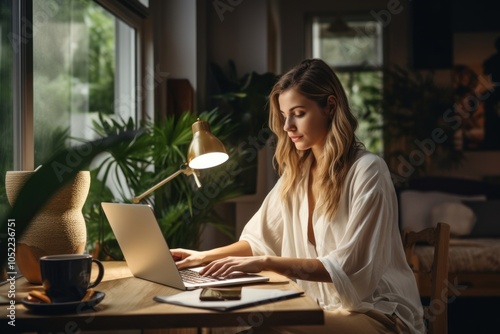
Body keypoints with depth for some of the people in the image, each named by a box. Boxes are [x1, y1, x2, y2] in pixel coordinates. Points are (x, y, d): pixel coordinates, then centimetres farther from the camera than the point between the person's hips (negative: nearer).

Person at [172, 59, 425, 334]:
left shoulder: (367, 171, -15)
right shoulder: (296, 172, 8)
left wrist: (266, 263, -27)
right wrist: (205, 256, -4)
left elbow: (348, 267, -21)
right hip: (329, 308, 6)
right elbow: (260, 239, 12)